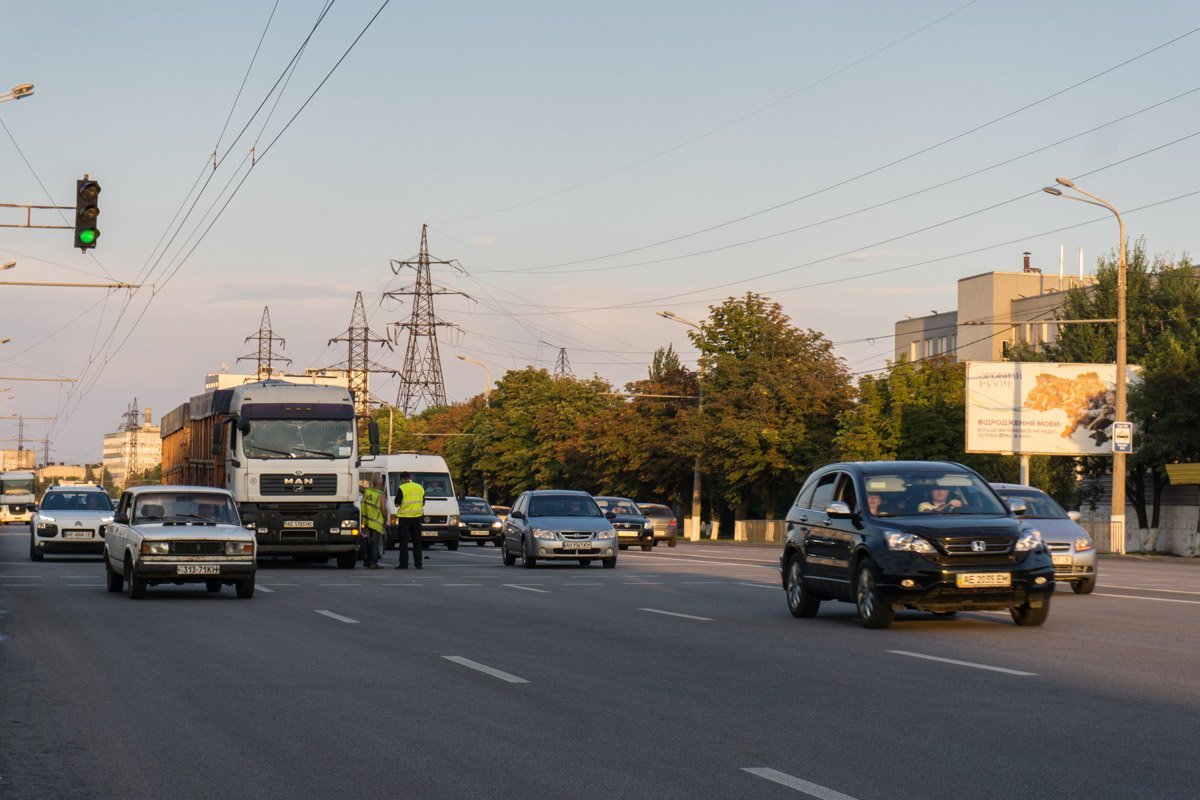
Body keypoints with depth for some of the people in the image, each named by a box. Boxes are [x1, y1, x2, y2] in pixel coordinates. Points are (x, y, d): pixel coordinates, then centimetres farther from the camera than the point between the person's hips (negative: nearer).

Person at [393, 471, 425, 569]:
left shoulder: (401, 488, -10)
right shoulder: (420, 487, 8)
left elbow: (397, 504, -9)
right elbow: (423, 503, 15)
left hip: (404, 517, -5)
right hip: (417, 517, 5)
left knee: (403, 542, 0)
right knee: (417, 541, 11)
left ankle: (404, 563, -3)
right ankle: (418, 563, 11)